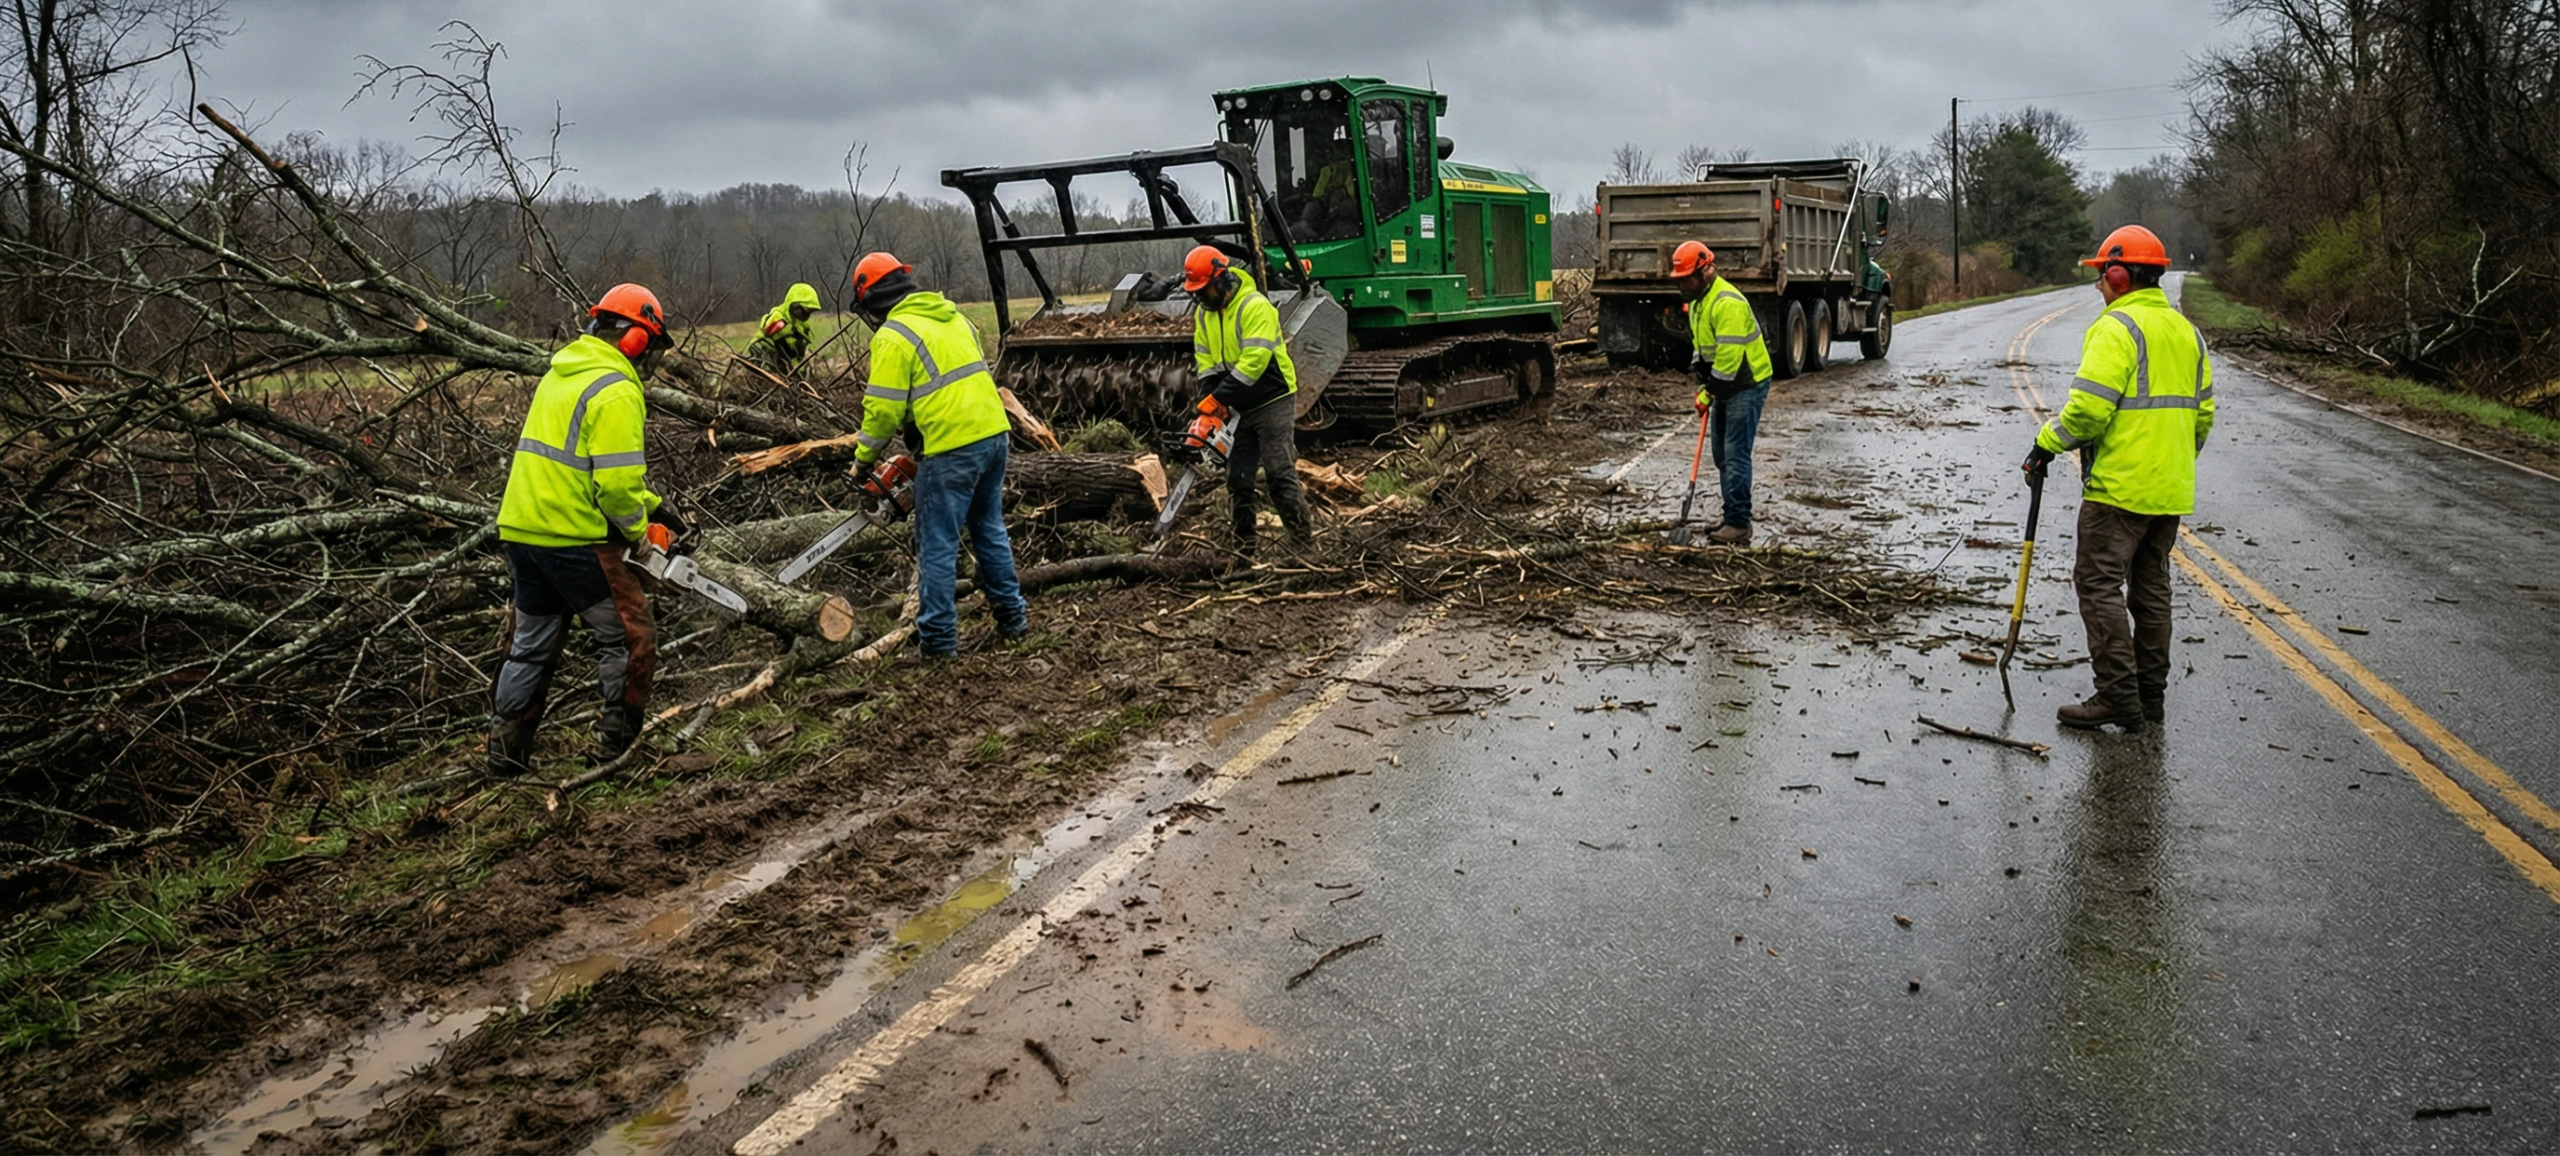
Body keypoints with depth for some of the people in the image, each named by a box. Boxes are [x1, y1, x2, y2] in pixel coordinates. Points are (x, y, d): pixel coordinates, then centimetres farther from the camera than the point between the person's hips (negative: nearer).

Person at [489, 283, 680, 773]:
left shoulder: (561, 374, 17)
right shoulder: (616, 391, -13)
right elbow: (617, 481, -21)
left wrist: (654, 505, 18)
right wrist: (637, 531, -3)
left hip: (521, 530, 9)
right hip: (573, 539, -9)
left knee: (531, 644, 18)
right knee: (629, 637, 3)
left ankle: (507, 751, 23)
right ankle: (619, 742, 6)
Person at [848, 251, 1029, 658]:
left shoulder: (892, 337, -8)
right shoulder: (951, 316, 16)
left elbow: (883, 408, -10)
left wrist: (864, 459, 5)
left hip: (952, 449, -8)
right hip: (994, 433, 8)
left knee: (938, 546, 2)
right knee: (989, 531, 21)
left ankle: (938, 639, 6)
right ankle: (1012, 617, 27)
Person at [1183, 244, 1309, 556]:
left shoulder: (1254, 306, -19)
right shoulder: (1203, 314, 6)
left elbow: (1254, 359, -27)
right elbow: (1205, 363, 6)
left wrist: (1218, 397, -26)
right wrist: (1211, 403, -8)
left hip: (1272, 402, -7)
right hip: (1237, 408, 8)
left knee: (1279, 474, -10)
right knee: (1237, 479, 7)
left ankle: (1303, 542, -4)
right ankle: (1244, 548, 14)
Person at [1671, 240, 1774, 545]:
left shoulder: (1727, 303, -23)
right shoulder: (1697, 302, 11)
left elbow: (1729, 355, -26)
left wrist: (1708, 393, -18)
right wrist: (1702, 385, 5)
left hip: (1747, 385, -10)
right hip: (1725, 386, 10)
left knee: (1736, 454, -12)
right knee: (1722, 454, 12)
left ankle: (1739, 524, -10)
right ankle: (1733, 518, 20)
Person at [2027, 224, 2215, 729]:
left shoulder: (2115, 328, -13)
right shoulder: (2186, 331, 14)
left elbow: (2089, 407, -22)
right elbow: (2203, 410, 18)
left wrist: (2048, 442, -7)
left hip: (2119, 485, -9)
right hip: (2171, 491, 9)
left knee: (2100, 583, -5)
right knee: (2151, 586, 14)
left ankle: (2118, 695, -8)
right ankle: (2151, 693, 20)